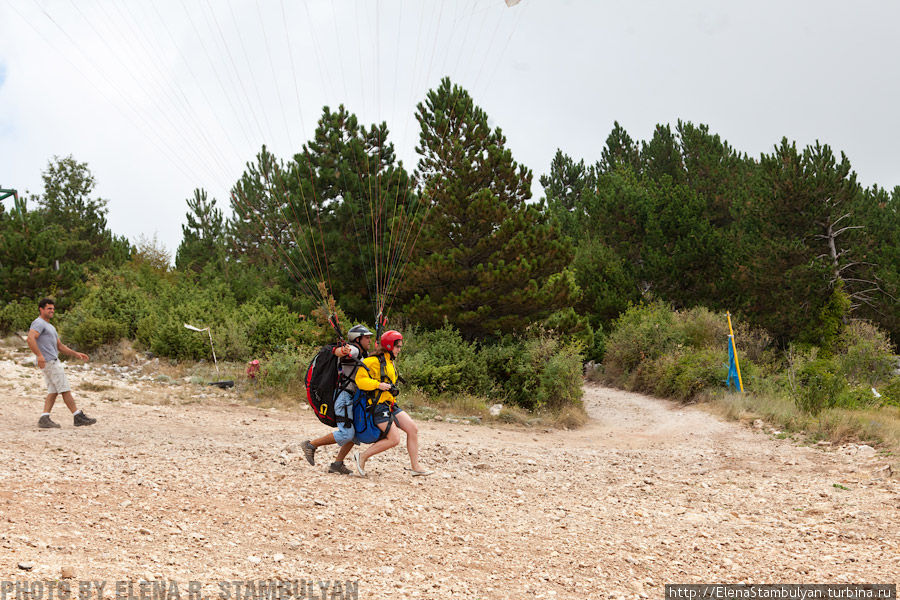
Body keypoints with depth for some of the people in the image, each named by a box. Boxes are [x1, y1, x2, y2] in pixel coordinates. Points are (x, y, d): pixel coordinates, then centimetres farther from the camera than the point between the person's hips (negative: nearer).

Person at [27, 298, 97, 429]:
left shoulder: (50, 327, 26)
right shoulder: (39, 323, -7)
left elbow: (60, 346, 26)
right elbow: (30, 339, -23)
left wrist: (76, 354, 16)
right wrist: (39, 355, -31)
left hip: (53, 361, 10)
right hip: (49, 362, -10)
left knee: (53, 391, 4)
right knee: (65, 389, -8)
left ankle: (44, 419, -2)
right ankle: (79, 417, -6)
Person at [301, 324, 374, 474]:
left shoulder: (364, 354, 17)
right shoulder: (353, 350, -12)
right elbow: (336, 351, -35)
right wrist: (343, 351, -58)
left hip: (352, 399, 10)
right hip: (344, 397, -10)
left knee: (357, 432, 8)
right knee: (346, 434, -16)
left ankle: (337, 463, 9)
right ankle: (311, 445, -4)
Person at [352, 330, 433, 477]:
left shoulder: (390, 362, 18)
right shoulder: (374, 361, -12)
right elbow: (360, 379, -19)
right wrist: (379, 385, -24)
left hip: (391, 405, 9)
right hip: (379, 406, -9)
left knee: (413, 428, -1)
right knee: (394, 439, -13)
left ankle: (415, 467, 4)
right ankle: (362, 457, 1)